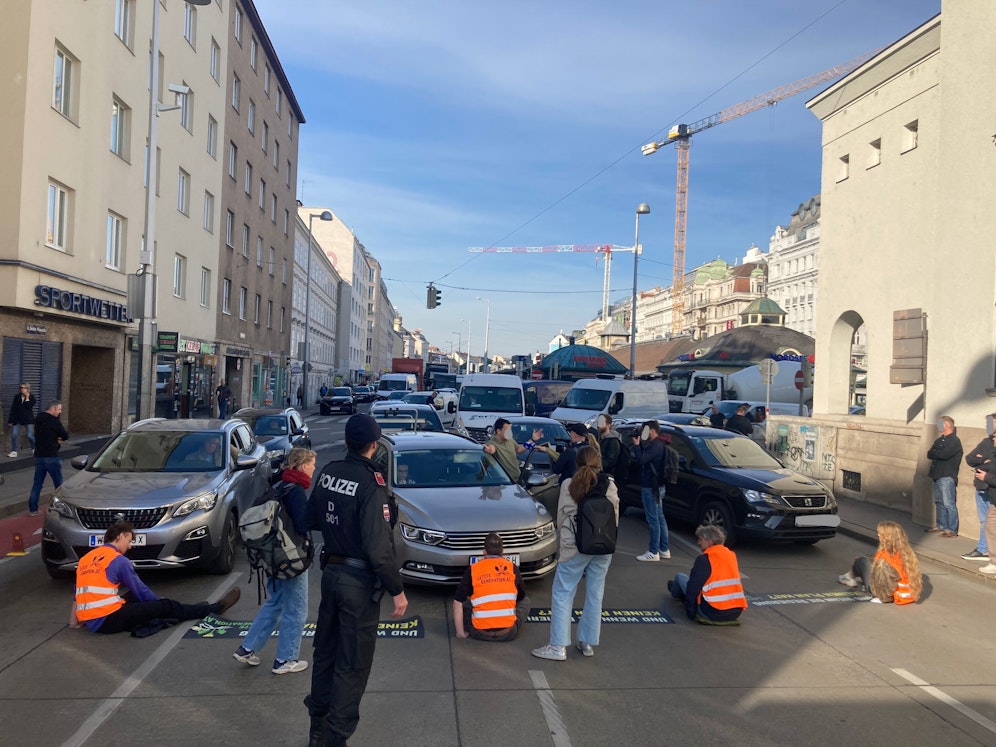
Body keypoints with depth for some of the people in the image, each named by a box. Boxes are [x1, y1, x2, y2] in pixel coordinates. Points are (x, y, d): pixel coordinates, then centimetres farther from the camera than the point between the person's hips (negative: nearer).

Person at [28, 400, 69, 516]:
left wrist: (55, 439, 3)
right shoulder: (54, 421, -15)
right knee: (58, 483, 3)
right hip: (51, 456, -7)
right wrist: (59, 438, 10)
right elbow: (66, 436, -10)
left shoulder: (38, 419, 10)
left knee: (37, 483, 10)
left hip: (39, 456, 7)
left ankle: (32, 509, 10)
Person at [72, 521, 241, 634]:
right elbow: (140, 590, -2)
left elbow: (77, 593, 15)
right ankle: (215, 608, 11)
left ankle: (195, 609, 27)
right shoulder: (118, 560, -9)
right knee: (166, 606, -1)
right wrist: (160, 605, 12)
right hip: (108, 620, -8)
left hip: (90, 622, 8)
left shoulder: (85, 558, 13)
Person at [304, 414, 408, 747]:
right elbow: (378, 548, -25)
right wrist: (397, 590, -16)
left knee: (326, 651, 21)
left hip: (331, 572, 7)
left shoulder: (328, 472, -2)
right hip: (359, 581, -7)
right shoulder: (371, 483, -23)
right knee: (352, 664, 7)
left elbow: (312, 519, 11)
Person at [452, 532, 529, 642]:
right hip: (508, 634, 0)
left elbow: (457, 602, -3)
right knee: (525, 601, 24)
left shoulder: (472, 569, 0)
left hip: (480, 633, 0)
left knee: (463, 604, 26)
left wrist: (461, 633, 3)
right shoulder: (512, 568, 4)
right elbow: (521, 596, 19)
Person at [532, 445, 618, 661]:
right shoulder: (610, 485, -2)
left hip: (575, 546, -3)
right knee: (595, 595, 14)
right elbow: (615, 517, 4)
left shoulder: (569, 485, -8)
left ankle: (558, 646, 3)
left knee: (562, 594, 4)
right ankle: (588, 643, 22)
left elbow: (561, 517, -2)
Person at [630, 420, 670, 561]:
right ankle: (664, 549, 21)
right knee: (659, 518, 14)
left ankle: (654, 552, -2)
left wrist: (636, 445, -12)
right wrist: (639, 444, 6)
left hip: (650, 487, -11)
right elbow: (642, 460, 16)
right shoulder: (655, 445, 14)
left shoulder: (655, 446, -18)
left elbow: (641, 460, -26)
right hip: (655, 486, 11)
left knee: (653, 519, -6)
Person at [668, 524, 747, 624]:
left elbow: (693, 589, -10)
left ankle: (676, 591, 44)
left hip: (713, 614, -6)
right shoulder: (731, 555, 9)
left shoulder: (704, 559, -11)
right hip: (736, 613, 6)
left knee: (679, 577, 11)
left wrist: (690, 613, 0)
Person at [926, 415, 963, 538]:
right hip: (937, 475, 8)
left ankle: (952, 530, -5)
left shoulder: (954, 441, -9)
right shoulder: (939, 440, 16)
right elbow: (929, 454, 8)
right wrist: (937, 454, -11)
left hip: (947, 477, -8)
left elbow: (944, 454, -22)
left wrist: (933, 452, -6)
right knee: (939, 502, 15)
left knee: (949, 504, -7)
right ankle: (940, 525, 24)